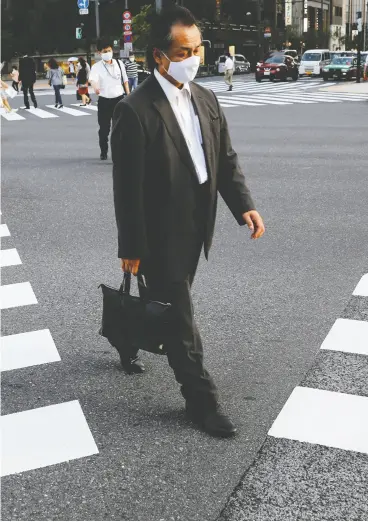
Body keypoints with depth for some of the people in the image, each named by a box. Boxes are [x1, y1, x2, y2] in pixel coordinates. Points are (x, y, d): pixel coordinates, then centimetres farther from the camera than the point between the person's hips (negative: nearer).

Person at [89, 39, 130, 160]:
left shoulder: (119, 63, 3)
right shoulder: (96, 67, -7)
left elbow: (125, 80, 11)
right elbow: (93, 79, -28)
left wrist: (128, 95, 6)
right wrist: (95, 87, -50)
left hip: (119, 99, 2)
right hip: (104, 101, -1)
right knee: (104, 128, 3)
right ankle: (103, 152, 17)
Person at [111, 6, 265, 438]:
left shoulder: (206, 99, 5)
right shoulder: (135, 110, -18)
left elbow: (226, 160, 9)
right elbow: (127, 187, -16)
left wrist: (244, 205, -6)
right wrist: (130, 248, -14)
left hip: (195, 228, 8)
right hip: (160, 235, -7)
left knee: (165, 302, 24)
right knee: (180, 320, 2)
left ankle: (128, 341, 51)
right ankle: (200, 400, 14)